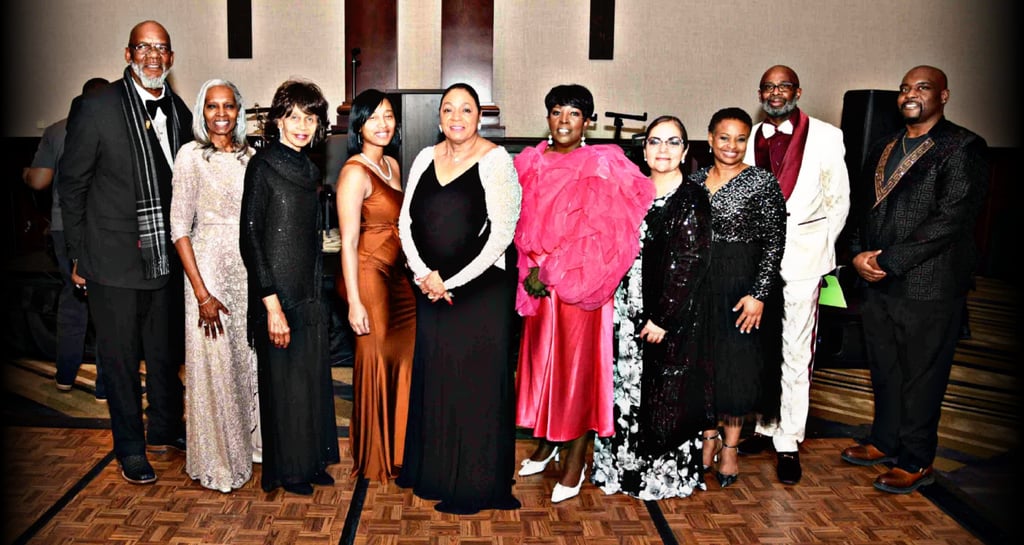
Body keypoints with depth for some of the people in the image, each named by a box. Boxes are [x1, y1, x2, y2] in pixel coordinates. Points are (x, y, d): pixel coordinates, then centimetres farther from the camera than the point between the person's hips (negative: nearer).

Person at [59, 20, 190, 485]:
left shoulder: (179, 112, 4)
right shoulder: (98, 108, -9)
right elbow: (72, 184, -4)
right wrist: (78, 254, -3)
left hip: (166, 257, 4)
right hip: (114, 259, -4)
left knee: (167, 352, 16)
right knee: (121, 358, 9)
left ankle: (165, 429, 36)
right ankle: (131, 448, 26)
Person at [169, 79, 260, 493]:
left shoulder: (249, 156, 8)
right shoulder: (192, 155, -6)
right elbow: (179, 228, -9)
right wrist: (201, 293, -14)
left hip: (250, 268, 5)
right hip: (209, 266, -4)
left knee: (250, 357, 11)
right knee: (213, 363, 3)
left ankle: (250, 443, 30)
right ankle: (217, 462, 18)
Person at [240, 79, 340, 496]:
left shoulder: (310, 171, 11)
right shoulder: (262, 165, -9)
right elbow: (250, 235, -14)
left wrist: (318, 294, 13)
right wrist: (272, 304, -18)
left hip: (310, 294, 7)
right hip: (277, 294, -7)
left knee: (313, 377, 14)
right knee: (283, 379, 5)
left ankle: (311, 460, 29)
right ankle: (286, 470, 22)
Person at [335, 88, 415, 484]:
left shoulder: (392, 165, 12)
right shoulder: (355, 172, -13)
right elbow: (348, 241, -16)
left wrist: (416, 273, 15)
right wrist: (354, 301, -19)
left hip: (396, 274, 8)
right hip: (368, 275, -8)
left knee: (406, 355, 11)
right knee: (376, 362, 3)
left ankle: (398, 448, 29)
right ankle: (374, 459, 21)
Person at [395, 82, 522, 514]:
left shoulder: (496, 161, -8)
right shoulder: (425, 158, 8)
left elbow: (501, 233, -14)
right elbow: (405, 221, 8)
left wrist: (450, 280, -13)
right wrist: (423, 275, -6)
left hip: (481, 288, -5)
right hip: (431, 289, 5)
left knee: (477, 382, 2)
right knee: (433, 378, 14)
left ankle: (475, 483, 17)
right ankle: (432, 471, 31)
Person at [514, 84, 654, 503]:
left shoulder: (603, 165, -6)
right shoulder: (531, 163, 7)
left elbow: (604, 230, -11)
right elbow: (521, 224, 9)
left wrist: (552, 268, -13)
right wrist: (533, 266, -5)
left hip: (581, 283, -4)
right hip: (539, 285, 4)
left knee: (578, 362, 2)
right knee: (540, 357, 13)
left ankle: (577, 460, 15)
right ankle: (546, 442, 32)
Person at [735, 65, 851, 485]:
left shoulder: (826, 137, 3)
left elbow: (839, 201, 5)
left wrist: (818, 248, -1)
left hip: (802, 258, -3)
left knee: (795, 354, -1)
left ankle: (788, 443, 8)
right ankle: (764, 427, 23)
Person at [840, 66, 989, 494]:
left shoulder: (963, 148, -8)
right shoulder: (883, 148, 15)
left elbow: (951, 219, -16)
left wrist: (889, 261, -17)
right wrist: (859, 254, -2)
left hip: (928, 286, -6)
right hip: (877, 282, 7)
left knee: (921, 374, 4)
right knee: (883, 369, 17)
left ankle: (916, 462, 18)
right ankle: (885, 442, 34)